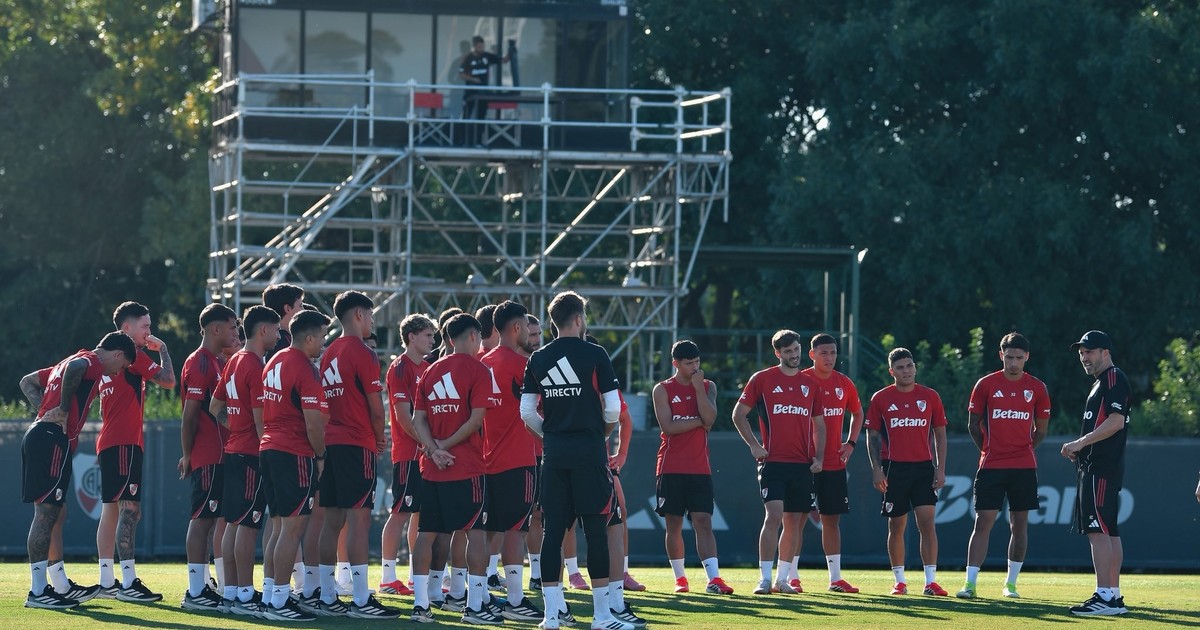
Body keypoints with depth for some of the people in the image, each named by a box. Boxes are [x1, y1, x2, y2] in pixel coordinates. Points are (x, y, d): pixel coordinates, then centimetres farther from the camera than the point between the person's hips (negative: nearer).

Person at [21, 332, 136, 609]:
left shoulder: (68, 362, 25)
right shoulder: (94, 362, -5)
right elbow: (74, 368, -29)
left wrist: (44, 409, 15)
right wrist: (62, 409, -20)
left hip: (37, 436, 10)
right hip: (53, 438, -10)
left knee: (50, 513, 13)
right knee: (46, 511, -9)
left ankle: (59, 587, 18)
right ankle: (38, 592, -10)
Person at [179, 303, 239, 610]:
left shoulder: (215, 363, 18)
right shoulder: (200, 363, -13)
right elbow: (190, 414, -15)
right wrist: (188, 454, -15)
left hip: (219, 455, 10)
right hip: (207, 456, -10)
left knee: (213, 519, 11)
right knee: (202, 518, -8)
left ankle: (202, 587, 16)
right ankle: (195, 592, -8)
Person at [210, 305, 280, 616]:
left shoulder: (234, 362, 15)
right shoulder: (256, 367, -14)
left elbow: (215, 408, 20)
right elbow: (260, 417, -17)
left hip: (233, 451, 10)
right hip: (251, 453, -10)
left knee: (233, 523, 10)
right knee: (248, 524, -8)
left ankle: (230, 592, 13)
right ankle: (244, 596, -9)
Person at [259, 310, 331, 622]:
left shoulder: (274, 362, 15)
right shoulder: (306, 370, -13)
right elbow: (313, 422, -17)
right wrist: (320, 455, -3)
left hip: (269, 449, 9)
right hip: (296, 454, -9)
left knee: (279, 526, 15)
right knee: (293, 528, -7)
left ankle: (270, 595, 16)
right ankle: (279, 602, -8)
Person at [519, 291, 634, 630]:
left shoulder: (538, 359, 6)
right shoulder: (595, 355, -5)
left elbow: (527, 412, 5)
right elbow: (613, 409, -6)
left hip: (554, 454, 4)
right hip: (589, 453, -4)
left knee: (552, 530, 5)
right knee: (596, 529, 0)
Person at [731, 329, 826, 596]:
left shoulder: (810, 384, 13)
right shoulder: (762, 379, 2)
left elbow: (819, 425, 20)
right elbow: (739, 414, 5)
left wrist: (819, 457, 7)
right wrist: (754, 445, -5)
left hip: (802, 464, 4)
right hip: (773, 461, -4)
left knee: (795, 521, 5)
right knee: (774, 515, -15)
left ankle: (783, 579, 13)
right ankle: (765, 579, -14)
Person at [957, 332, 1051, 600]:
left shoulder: (1037, 388, 3)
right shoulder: (986, 385, 0)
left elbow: (1040, 430, 12)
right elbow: (973, 424, 7)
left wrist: (1024, 451, 6)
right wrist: (989, 450, 4)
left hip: (1024, 467, 2)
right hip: (991, 466, -1)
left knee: (1020, 525, 5)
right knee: (983, 523, -6)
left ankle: (1011, 583, 14)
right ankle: (970, 584, -7)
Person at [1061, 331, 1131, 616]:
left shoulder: (1114, 378, -9)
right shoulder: (1101, 383, 23)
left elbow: (1116, 422, -20)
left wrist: (1080, 443, -19)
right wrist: (1079, 450, 14)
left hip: (1101, 471, -11)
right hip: (1097, 468, 11)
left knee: (1098, 530, -14)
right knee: (1108, 531, 10)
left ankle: (1104, 596, -19)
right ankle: (1114, 597, 12)